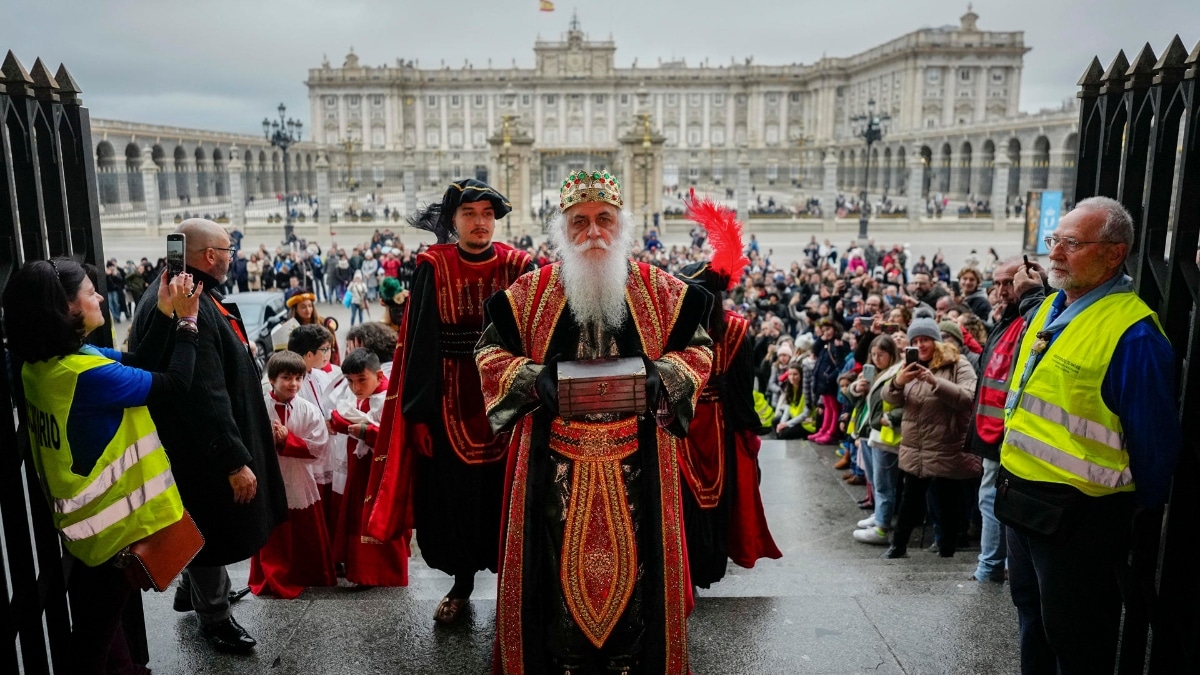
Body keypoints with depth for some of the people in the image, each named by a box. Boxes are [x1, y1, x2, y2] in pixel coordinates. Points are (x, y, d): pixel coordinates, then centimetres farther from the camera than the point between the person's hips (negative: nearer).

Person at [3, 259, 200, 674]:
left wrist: (164, 311, -5)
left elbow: (137, 363, 2)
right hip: (111, 521, -9)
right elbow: (176, 383, -23)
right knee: (97, 630, 11)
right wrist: (186, 321, -14)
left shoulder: (40, 362, -1)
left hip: (81, 516, 9)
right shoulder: (87, 373, -30)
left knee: (95, 622, 26)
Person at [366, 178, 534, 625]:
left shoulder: (518, 268, -1)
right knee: (451, 494, 9)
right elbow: (420, 343, -5)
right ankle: (462, 581, 30)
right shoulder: (433, 268, -3)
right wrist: (419, 413, -9)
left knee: (506, 494, 8)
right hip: (450, 400, 0)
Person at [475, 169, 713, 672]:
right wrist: (534, 378, -12)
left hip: (635, 460, 1)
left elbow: (697, 349, 8)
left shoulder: (661, 290, 3)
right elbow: (490, 352, 7)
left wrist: (661, 374, -12)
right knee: (558, 555, 6)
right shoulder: (531, 291, 2)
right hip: (555, 459, 0)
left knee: (634, 557, 7)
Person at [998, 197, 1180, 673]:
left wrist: (1143, 509, -5)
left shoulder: (1132, 333, -22)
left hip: (1076, 517, -8)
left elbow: (1153, 441, -17)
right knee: (1033, 623, 25)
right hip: (1023, 499, 8)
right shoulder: (1049, 309, 5)